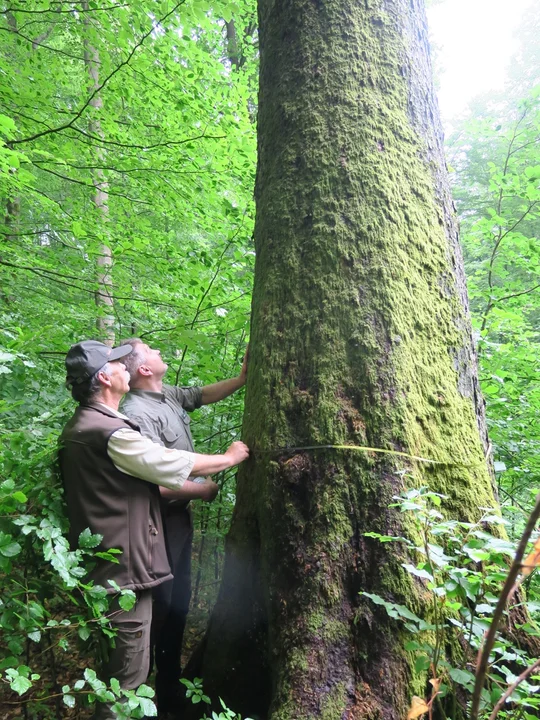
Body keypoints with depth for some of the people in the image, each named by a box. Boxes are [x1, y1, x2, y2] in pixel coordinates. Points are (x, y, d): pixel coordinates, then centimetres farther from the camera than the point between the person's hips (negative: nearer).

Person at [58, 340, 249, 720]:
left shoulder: (82, 426, 10)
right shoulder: (110, 432, -24)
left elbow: (148, 479, 12)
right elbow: (173, 464, -16)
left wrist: (205, 488, 14)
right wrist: (230, 458, 1)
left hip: (107, 569, 10)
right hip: (124, 572, -10)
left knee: (116, 666, 26)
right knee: (127, 676, 6)